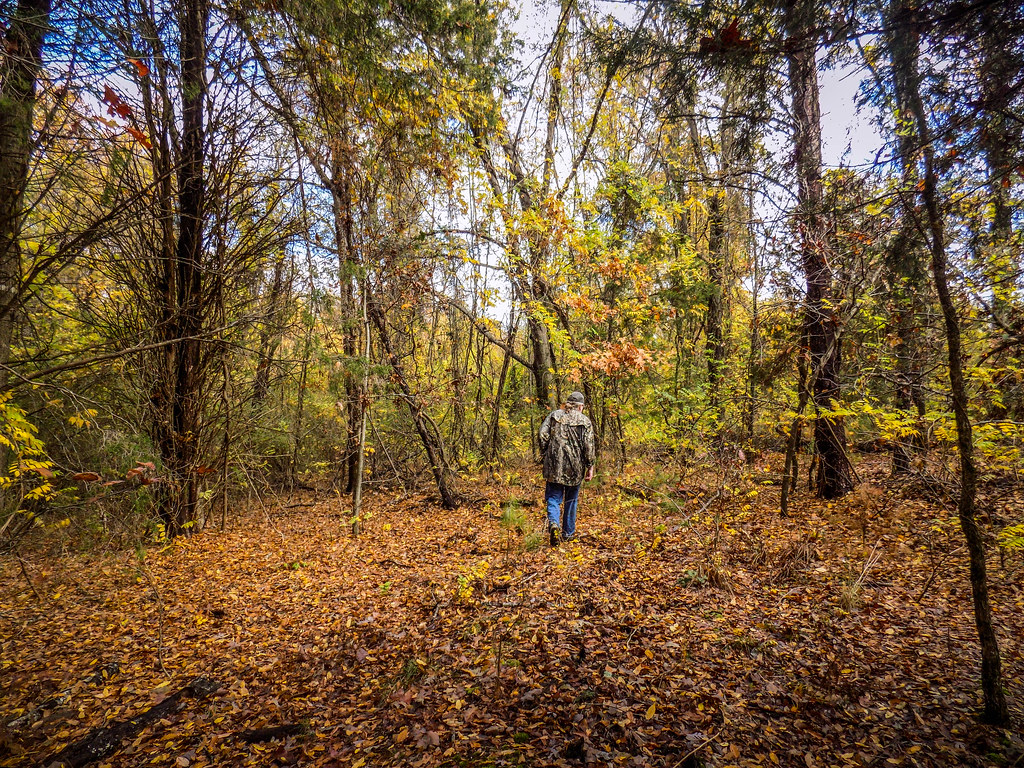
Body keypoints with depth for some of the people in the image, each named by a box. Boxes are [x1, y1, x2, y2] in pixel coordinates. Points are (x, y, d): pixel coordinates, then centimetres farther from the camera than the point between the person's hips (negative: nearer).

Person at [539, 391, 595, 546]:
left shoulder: (554, 415, 5)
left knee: (553, 498, 5)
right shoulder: (585, 421, 1)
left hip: (554, 465, 0)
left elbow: (543, 436, -3)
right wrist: (590, 467, 0)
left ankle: (553, 523, -22)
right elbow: (588, 446, -5)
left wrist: (545, 454, 9)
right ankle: (568, 534, 24)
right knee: (571, 500, 16)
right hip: (575, 468, 0)